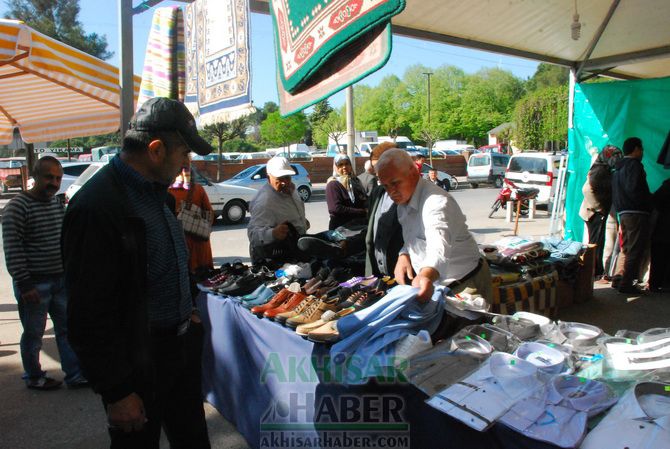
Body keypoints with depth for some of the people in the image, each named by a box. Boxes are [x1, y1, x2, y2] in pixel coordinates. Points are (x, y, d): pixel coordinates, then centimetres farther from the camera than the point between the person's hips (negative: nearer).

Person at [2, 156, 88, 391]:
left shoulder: (58, 203, 9)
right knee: (33, 334, 9)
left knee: (67, 329, 11)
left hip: (61, 281, 7)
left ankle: (75, 374, 21)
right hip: (34, 284, -6)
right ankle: (33, 377, 27)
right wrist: (24, 283, -20)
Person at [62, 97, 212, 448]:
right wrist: (118, 392, -18)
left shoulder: (154, 189, 4)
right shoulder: (96, 208, -24)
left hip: (181, 345, 8)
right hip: (138, 362, -8)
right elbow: (88, 317, -22)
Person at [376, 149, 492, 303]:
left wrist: (426, 276, -67)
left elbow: (439, 246, -48)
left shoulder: (436, 202, -30)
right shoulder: (404, 199, 2)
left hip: (464, 285, -8)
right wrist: (404, 255, -11)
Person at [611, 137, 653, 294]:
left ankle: (619, 279, 18)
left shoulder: (618, 168, 19)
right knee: (636, 251, -5)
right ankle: (626, 284, -5)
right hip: (636, 213, -9)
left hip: (623, 213, 9)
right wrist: (649, 204, -11)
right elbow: (634, 189, -22)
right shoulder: (635, 165, -10)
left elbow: (615, 193, 19)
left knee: (627, 249, 16)